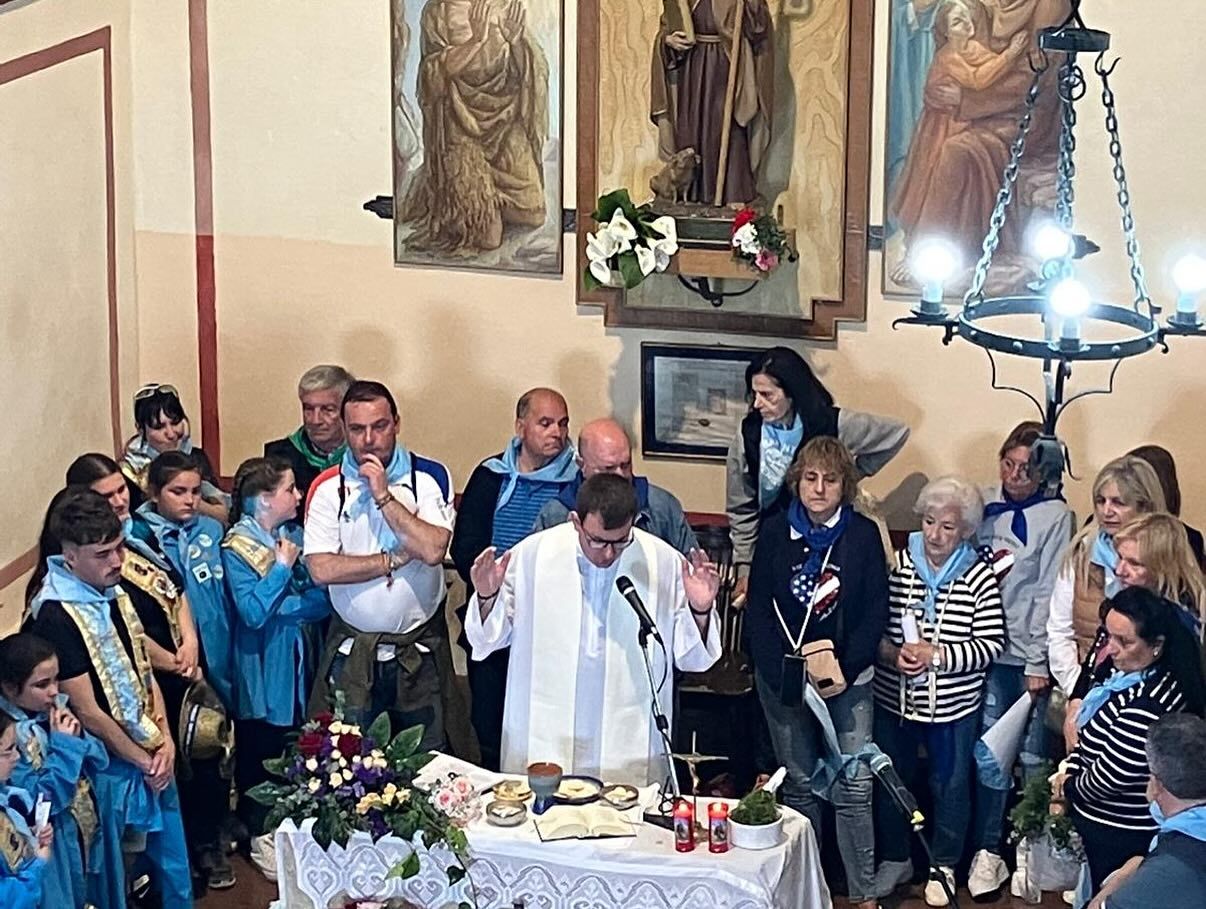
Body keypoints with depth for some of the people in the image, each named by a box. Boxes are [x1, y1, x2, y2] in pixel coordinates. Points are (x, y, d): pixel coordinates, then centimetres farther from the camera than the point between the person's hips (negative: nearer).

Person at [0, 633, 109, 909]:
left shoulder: (55, 710, -1)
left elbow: (100, 762, 5)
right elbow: (40, 801, -26)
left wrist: (78, 737, -14)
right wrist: (64, 744, -23)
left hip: (86, 836, 7)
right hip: (53, 851, -7)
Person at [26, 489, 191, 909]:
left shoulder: (114, 592, 2)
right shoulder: (55, 616, -22)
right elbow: (88, 713, -20)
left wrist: (165, 741, -2)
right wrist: (143, 761, -11)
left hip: (153, 754, 7)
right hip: (113, 767, -7)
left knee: (176, 870, 19)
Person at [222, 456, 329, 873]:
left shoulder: (295, 535, 3)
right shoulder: (237, 546, -13)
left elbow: (322, 599, -3)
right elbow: (252, 613, -22)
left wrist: (283, 607, -18)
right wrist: (282, 567, -17)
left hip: (298, 660, 5)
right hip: (262, 666, -5)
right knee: (261, 749, 6)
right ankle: (261, 834, 21)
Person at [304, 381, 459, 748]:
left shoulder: (430, 477, -4)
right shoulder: (327, 487, -2)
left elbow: (433, 549, -18)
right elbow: (321, 569, -12)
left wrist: (384, 496, -17)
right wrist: (397, 559, -13)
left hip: (419, 651, 0)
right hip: (352, 651, 1)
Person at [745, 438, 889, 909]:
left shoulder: (863, 534, -3)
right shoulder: (775, 532, 0)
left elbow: (876, 610, -4)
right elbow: (758, 610, -2)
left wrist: (844, 669, -14)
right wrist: (784, 675, -12)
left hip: (848, 676, -1)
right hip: (782, 677, 1)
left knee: (854, 786, -5)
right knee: (799, 784, 9)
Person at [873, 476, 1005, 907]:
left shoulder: (979, 576, -10)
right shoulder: (897, 563, -5)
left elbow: (992, 643, -13)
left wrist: (936, 654, -21)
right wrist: (891, 652, -19)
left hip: (953, 705, -2)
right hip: (893, 698, 2)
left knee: (950, 786, 13)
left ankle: (943, 866, 32)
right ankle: (895, 858, 37)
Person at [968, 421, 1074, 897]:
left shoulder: (1056, 516, -6)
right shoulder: (983, 505, 5)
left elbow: (1049, 593, -7)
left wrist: (1039, 662, -8)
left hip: (1031, 655, -3)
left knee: (1033, 755, 4)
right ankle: (988, 850, 11)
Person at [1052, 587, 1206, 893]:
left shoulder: (1147, 705, -30)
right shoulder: (1128, 676, 2)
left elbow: (1110, 776, -26)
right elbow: (1093, 739, 14)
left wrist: (1068, 787, -7)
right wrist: (1066, 773, -1)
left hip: (1122, 839, -10)